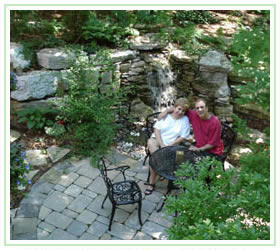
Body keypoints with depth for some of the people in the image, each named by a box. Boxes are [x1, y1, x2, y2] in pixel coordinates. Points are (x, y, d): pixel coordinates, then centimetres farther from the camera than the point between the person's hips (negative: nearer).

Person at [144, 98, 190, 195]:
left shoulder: (185, 120, 0)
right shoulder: (165, 115, 2)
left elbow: (183, 137, -4)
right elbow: (156, 129, -4)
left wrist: (169, 145, -15)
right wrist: (161, 145, -16)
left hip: (171, 144, -2)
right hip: (157, 139, 2)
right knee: (150, 142, -33)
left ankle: (151, 183, -11)